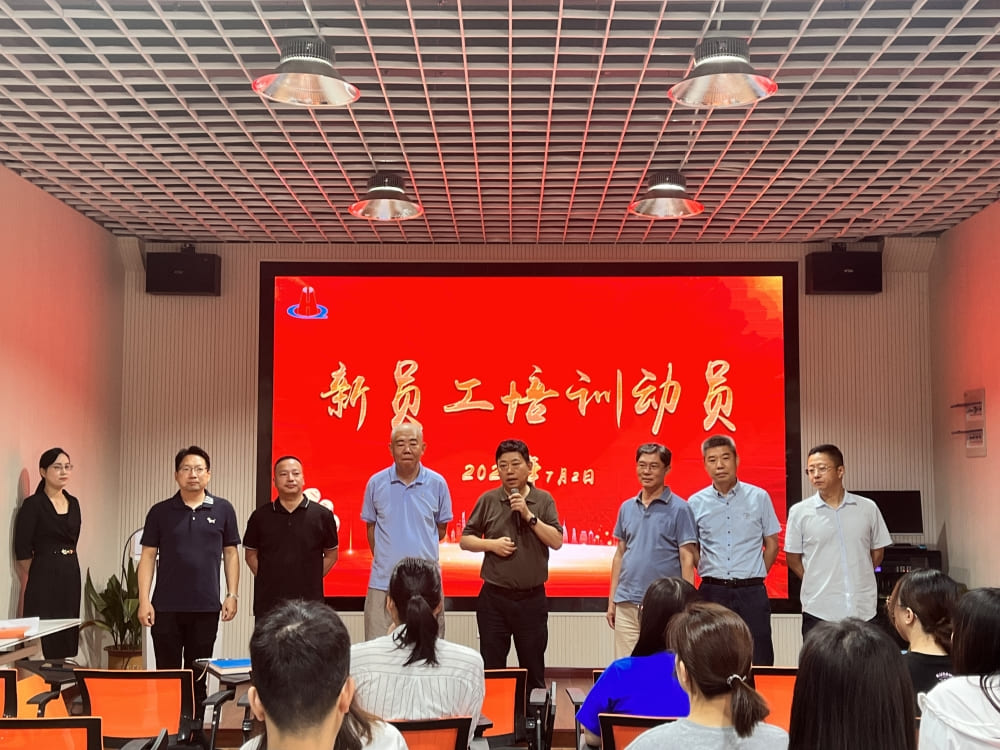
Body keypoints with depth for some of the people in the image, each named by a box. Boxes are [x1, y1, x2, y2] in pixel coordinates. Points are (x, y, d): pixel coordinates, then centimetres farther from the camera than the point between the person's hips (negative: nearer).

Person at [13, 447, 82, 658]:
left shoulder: (74, 503, 12)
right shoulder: (33, 504, -7)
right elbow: (22, 549, -7)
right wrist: (29, 583, 1)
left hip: (71, 575, 7)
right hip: (44, 577, -6)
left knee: (66, 637, 6)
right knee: (42, 641, -9)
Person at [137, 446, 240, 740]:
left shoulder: (223, 510, 3)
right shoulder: (160, 512, 2)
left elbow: (231, 553, 7)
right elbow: (148, 556, 2)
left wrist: (232, 594, 0)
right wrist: (144, 600, -5)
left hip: (206, 607, 0)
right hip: (166, 607, 0)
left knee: (198, 675, 10)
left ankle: (194, 733, 20)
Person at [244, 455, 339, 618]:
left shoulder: (322, 515, 2)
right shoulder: (260, 516, 5)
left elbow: (331, 555, 10)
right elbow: (250, 554, 13)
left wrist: (311, 579, 2)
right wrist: (267, 579, 3)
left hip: (309, 600, -1)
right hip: (267, 603, 1)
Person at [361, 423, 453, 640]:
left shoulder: (437, 484, 0)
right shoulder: (376, 483, 0)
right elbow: (371, 527, 11)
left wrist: (420, 549, 8)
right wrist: (384, 559, 9)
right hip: (383, 581, 0)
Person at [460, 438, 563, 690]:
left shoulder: (543, 500, 1)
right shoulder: (488, 500, 2)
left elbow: (557, 541, -7)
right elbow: (465, 540, 6)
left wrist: (529, 515, -15)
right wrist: (491, 544, -11)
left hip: (532, 598, 0)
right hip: (494, 597, 0)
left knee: (533, 669, 9)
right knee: (491, 669, 7)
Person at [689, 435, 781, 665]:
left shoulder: (759, 498, 2)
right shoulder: (695, 503, 4)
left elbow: (772, 544, 9)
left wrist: (754, 576, 5)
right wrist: (711, 576, 5)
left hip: (751, 593, -1)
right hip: (712, 592, 1)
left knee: (758, 661, -1)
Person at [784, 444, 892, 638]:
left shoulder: (868, 508, 4)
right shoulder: (799, 512, 0)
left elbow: (877, 552, 13)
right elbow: (793, 558, 6)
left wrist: (859, 579, 10)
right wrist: (816, 582, 3)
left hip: (864, 609, 1)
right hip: (818, 611, -1)